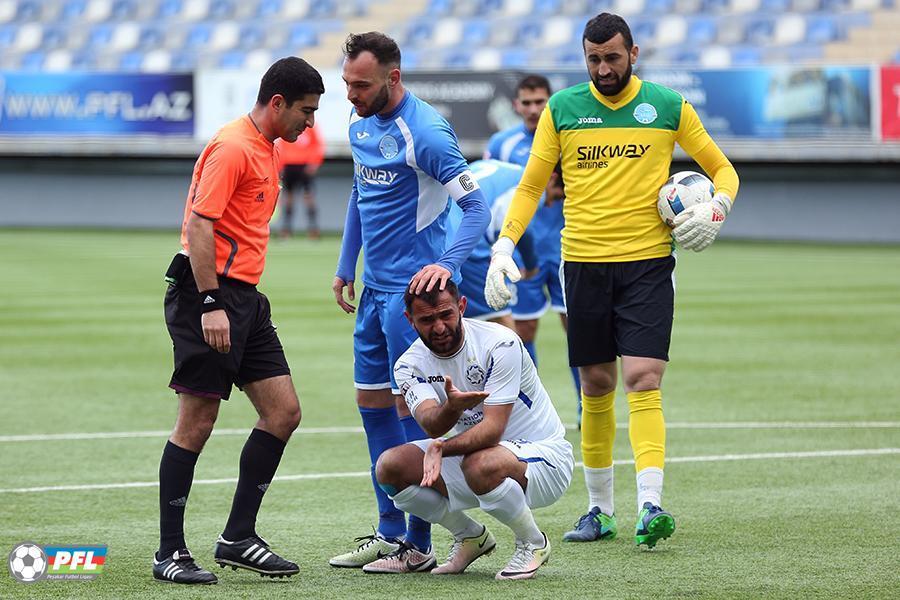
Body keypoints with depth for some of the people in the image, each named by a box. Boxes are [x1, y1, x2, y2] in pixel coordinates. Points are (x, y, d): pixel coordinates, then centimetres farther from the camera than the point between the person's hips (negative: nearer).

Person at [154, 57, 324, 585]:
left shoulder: (268, 151, 17)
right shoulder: (232, 148, -14)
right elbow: (199, 225, -20)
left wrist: (241, 299, 21)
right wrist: (211, 305, -25)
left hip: (244, 298, 10)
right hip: (210, 295, -10)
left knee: (283, 412, 4)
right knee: (197, 422, -6)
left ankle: (238, 538, 10)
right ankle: (170, 552, 0)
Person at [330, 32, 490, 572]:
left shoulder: (424, 132, -18)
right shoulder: (361, 126, 9)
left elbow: (477, 206, -20)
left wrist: (447, 265, -33)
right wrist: (346, 268, 23)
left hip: (413, 289, -9)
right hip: (376, 287, 9)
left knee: (411, 407, -6)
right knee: (372, 401, 11)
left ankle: (418, 544, 0)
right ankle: (390, 531, 19)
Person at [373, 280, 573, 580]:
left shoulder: (499, 343, -22)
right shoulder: (410, 365, -7)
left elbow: (493, 428, -28)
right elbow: (432, 424, -26)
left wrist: (440, 448, -44)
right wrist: (452, 408, -50)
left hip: (542, 453, -6)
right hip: (472, 451, 6)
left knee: (481, 465, -39)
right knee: (389, 467, -15)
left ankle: (533, 543, -9)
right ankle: (470, 537, 8)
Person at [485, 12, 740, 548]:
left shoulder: (669, 107, 2)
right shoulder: (561, 109, 5)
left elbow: (723, 169, 12)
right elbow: (530, 187, 9)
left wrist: (717, 207, -9)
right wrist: (504, 246, -4)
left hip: (648, 262, -2)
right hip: (583, 263, 2)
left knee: (644, 380, -14)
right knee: (596, 386, 6)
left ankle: (651, 505, -21)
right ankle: (600, 510, 17)